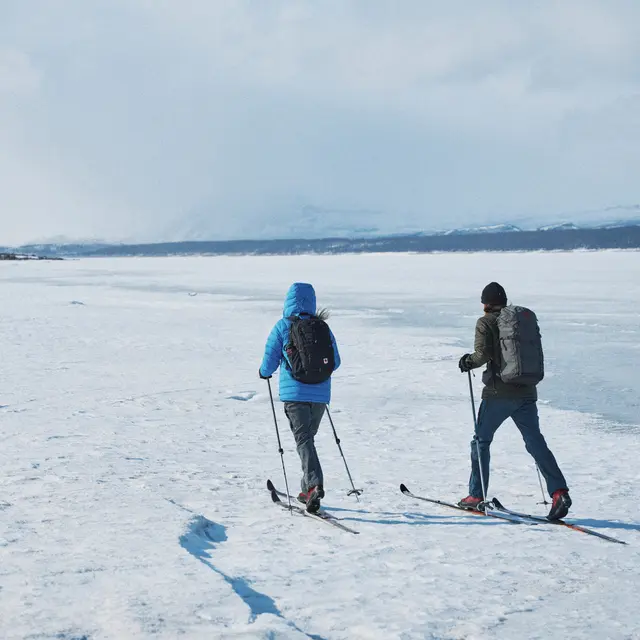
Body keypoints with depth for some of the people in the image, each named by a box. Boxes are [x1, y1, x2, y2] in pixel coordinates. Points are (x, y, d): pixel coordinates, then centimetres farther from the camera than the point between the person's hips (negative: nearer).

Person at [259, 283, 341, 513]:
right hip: (320, 393, 4)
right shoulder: (323, 328, 6)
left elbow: (270, 360, -3)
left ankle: (314, 484, -25)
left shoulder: (282, 327, -4)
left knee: (303, 439, -5)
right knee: (308, 437, 18)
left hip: (294, 392, -4)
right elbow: (335, 362, 11)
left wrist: (264, 372, 19)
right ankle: (307, 490, 23)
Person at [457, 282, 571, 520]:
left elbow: (483, 354, -14)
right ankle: (559, 492, -14)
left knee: (481, 440, 13)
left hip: (498, 393, -4)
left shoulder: (485, 322, -3)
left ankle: (476, 495, 16)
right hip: (526, 392, 4)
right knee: (536, 443, 2)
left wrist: (468, 361, 5)